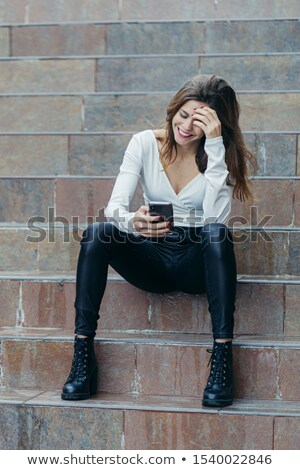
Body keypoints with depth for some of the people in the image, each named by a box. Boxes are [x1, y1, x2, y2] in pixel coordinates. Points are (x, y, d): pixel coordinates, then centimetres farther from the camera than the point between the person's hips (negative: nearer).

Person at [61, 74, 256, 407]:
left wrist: (215, 146, -23)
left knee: (216, 234, -35)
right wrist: (132, 223, -37)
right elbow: (114, 205, -13)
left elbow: (216, 217, -21)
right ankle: (82, 355, -25)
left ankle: (222, 358, -36)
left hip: (197, 261, -1)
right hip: (151, 258, 1)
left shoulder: (222, 155, -4)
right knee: (96, 234, -27)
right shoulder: (145, 144, -2)